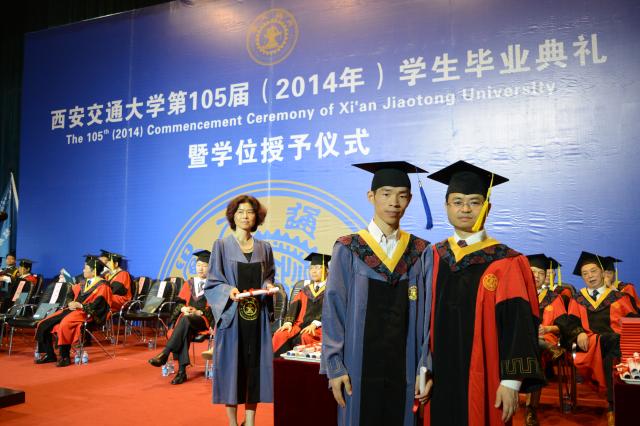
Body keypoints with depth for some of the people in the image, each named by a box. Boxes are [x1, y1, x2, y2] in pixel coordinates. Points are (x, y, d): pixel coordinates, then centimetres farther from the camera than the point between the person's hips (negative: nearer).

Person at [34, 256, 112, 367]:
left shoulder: (102, 286, -6)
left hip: (86, 313, -9)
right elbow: (71, 294, 20)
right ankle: (50, 355, 9)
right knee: (43, 325, 0)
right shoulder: (84, 283, 20)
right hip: (72, 309, 9)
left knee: (64, 324, -37)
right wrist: (70, 303, 0)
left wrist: (80, 306, -18)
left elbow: (96, 306, -16)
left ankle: (65, 357, -24)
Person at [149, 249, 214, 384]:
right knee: (183, 333, -33)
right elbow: (179, 302, 17)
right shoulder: (189, 283, 20)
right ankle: (181, 372, -35)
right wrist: (184, 308, -6)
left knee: (185, 320, -37)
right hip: (187, 318, 3)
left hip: (203, 319, -3)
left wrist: (199, 312, -15)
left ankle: (164, 355, -39)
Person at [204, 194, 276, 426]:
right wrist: (230, 291, -21)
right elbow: (212, 283, -3)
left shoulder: (264, 248, 8)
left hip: (257, 316, 3)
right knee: (232, 365, 1)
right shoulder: (222, 245, -2)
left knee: (255, 364, 5)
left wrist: (268, 285, -7)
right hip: (231, 315, -3)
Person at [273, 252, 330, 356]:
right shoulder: (306, 289, 22)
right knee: (280, 335, -22)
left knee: (305, 338, -35)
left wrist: (314, 324, -22)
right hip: (301, 324, 5)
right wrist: (288, 322, -9)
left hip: (320, 326, -4)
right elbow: (295, 305, 10)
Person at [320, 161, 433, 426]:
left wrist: (426, 368, -3)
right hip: (360, 368, -2)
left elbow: (428, 313, 2)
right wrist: (335, 367, -8)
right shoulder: (347, 250, -3)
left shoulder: (421, 252, 3)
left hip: (404, 369, 2)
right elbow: (333, 310, -4)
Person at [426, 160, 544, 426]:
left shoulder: (507, 264, -6)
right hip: (439, 380, 3)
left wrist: (511, 381, -12)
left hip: (484, 383, -3)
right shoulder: (432, 259, 5)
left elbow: (518, 326, -8)